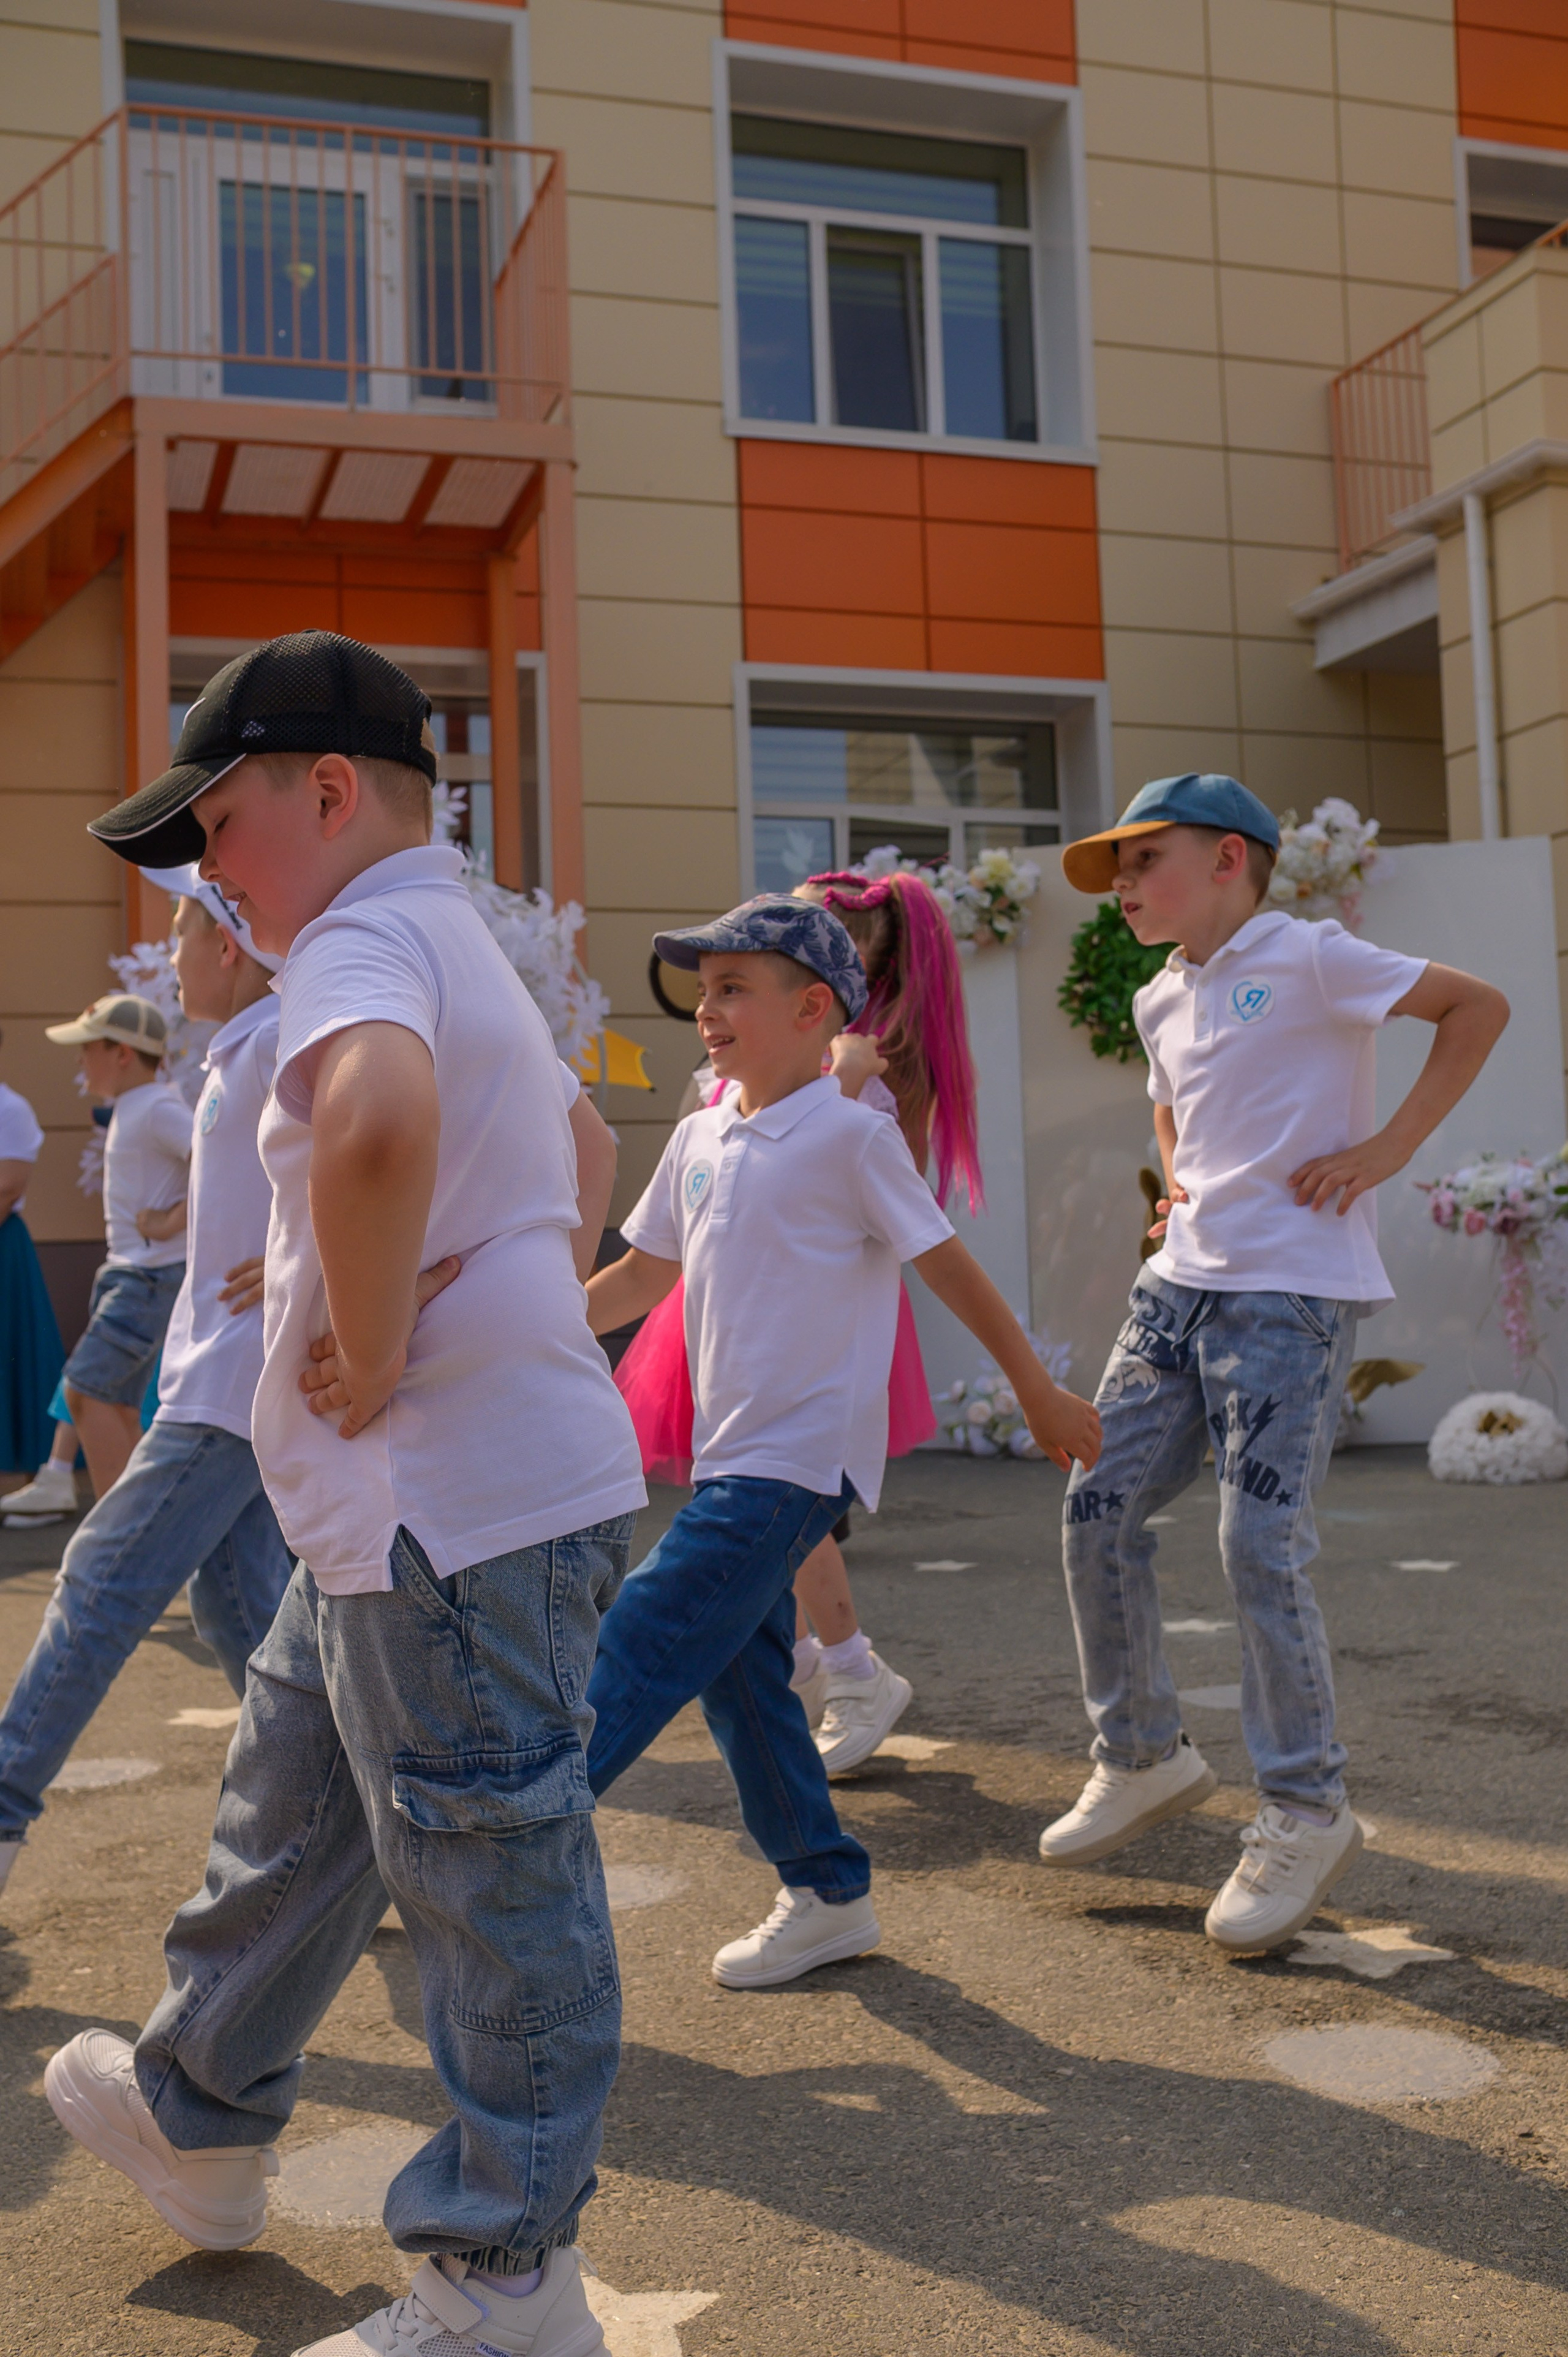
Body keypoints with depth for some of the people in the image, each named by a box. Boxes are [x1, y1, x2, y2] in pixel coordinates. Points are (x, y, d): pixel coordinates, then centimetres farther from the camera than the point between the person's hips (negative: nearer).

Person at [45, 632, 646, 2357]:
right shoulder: (458, 946, 18)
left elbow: (380, 1120, -40)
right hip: (392, 1517, 11)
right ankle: (200, 2120, 45)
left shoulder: (360, 939, -15)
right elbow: (581, 1150, 34)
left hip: (462, 1514, -11)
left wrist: (370, 1352, -26)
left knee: (492, 1881, 3)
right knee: (291, 1814, 25)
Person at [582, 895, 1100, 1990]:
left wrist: (1042, 1395, 0)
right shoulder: (701, 1140, 10)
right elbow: (644, 1275, 19)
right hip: (732, 1455, 8)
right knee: (738, 1674, 12)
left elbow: (951, 1267, -5)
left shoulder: (851, 1136, -10)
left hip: (799, 1460, -8)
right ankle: (828, 1893, 25)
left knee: (642, 1642, -12)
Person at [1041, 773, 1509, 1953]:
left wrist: (1390, 1146, -12)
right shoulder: (1161, 1001, 16)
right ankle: (1145, 1756, 23)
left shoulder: (1306, 957, -7)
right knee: (1099, 1511, 4)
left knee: (1261, 1546, -11)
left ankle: (1307, 1813, 7)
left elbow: (1478, 1005, -8)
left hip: (1293, 1291, -8)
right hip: (1181, 1282, 8)